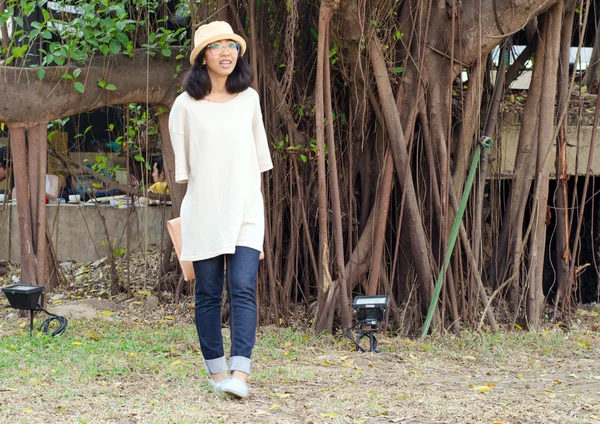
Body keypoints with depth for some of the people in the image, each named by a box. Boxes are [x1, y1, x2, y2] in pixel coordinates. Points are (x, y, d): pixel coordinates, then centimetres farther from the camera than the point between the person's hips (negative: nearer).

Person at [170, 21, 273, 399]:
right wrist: (195, 195, 5)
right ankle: (216, 369, 14)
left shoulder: (249, 98, 7)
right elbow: (180, 160, 4)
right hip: (203, 211, -1)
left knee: (243, 289, -11)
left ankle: (240, 374, -18)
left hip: (245, 210, 1)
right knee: (209, 293, 3)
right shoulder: (187, 105, -2)